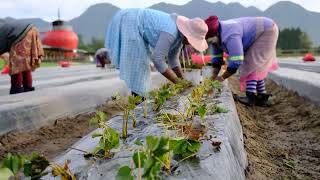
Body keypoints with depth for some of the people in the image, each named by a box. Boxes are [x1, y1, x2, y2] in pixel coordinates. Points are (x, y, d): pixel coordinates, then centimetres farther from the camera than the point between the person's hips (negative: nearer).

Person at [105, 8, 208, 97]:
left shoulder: (180, 34, 0)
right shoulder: (170, 33, -28)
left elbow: (173, 59, 7)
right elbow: (157, 60, -28)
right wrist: (178, 82, -22)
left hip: (132, 23, 9)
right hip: (127, 23, -9)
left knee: (142, 62, 10)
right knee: (138, 63, -11)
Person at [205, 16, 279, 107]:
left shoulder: (230, 36, -39)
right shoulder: (216, 37, -10)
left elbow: (236, 61, -40)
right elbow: (216, 58, -7)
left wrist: (222, 77, -29)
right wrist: (214, 78, -14)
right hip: (256, 36, 9)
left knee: (251, 65, -19)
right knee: (257, 68, 10)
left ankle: (250, 97, -23)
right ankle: (262, 97, 15)